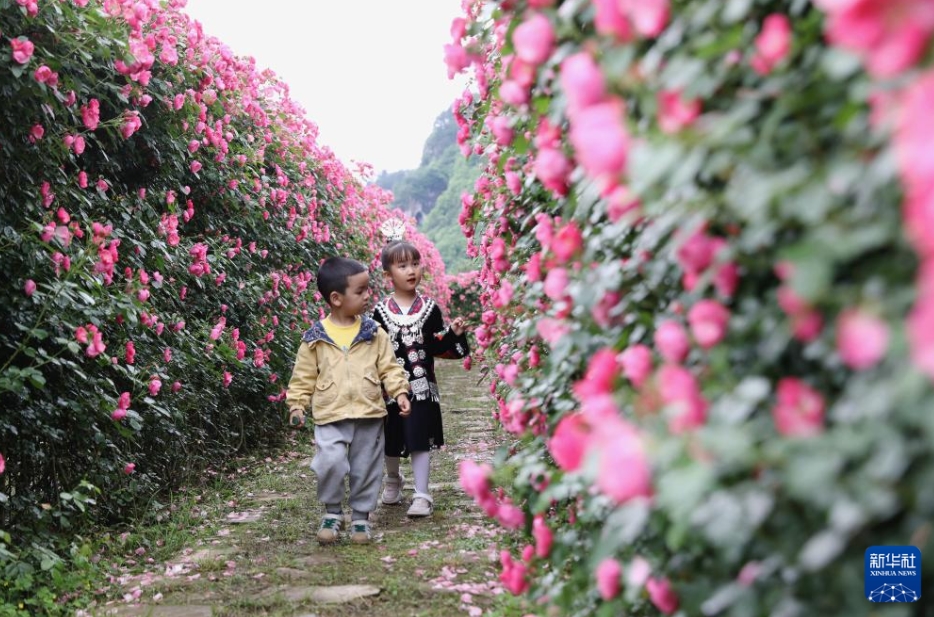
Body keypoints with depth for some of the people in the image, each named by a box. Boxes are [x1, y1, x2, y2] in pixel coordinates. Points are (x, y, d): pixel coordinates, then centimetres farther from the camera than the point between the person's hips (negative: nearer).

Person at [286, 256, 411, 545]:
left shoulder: (374, 333, 2)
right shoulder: (315, 338, -2)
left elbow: (389, 367, 5)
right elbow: (304, 376, 5)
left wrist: (399, 391, -8)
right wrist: (297, 404, -1)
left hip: (369, 415, 2)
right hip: (330, 416, -2)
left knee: (366, 468, 8)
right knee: (330, 462, -18)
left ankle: (361, 516, 27)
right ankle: (332, 512, 6)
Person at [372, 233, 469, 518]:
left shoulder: (430, 308, 0)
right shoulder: (380, 311, -1)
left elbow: (436, 348, 2)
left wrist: (454, 334, -13)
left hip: (421, 385, -1)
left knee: (420, 441, -3)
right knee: (391, 441, 13)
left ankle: (422, 495, 4)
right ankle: (393, 480, 40)